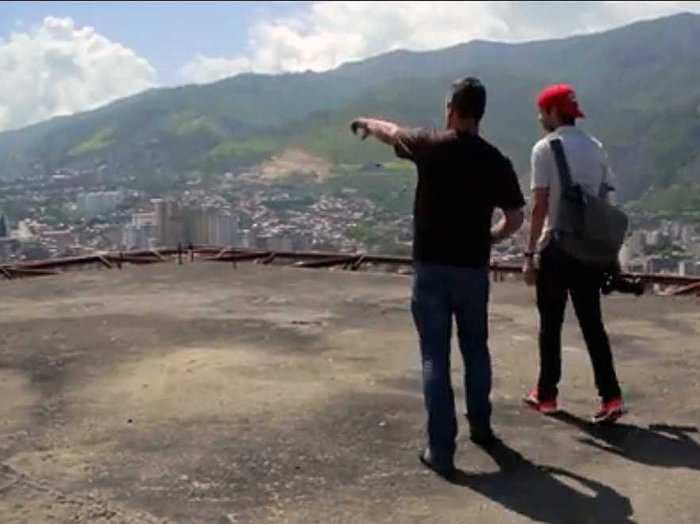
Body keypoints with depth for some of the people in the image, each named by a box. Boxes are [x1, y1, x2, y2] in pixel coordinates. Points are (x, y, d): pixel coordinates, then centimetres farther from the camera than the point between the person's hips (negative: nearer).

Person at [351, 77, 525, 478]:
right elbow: (516, 218, 1)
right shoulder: (495, 160, -2)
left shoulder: (431, 145, -5)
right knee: (475, 350, 20)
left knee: (436, 357, 1)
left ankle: (441, 449, 2)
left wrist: (366, 123, 37)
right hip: (473, 268, 2)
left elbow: (391, 132, 15)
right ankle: (481, 427, 35)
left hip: (431, 267, -2)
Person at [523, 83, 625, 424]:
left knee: (551, 324, 7)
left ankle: (546, 394, 19)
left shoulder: (545, 148, -8)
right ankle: (611, 397, 4)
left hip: (557, 247, -5)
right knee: (592, 323, 9)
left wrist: (529, 253, -9)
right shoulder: (596, 148, 10)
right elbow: (607, 201, 10)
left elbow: (540, 206, -12)